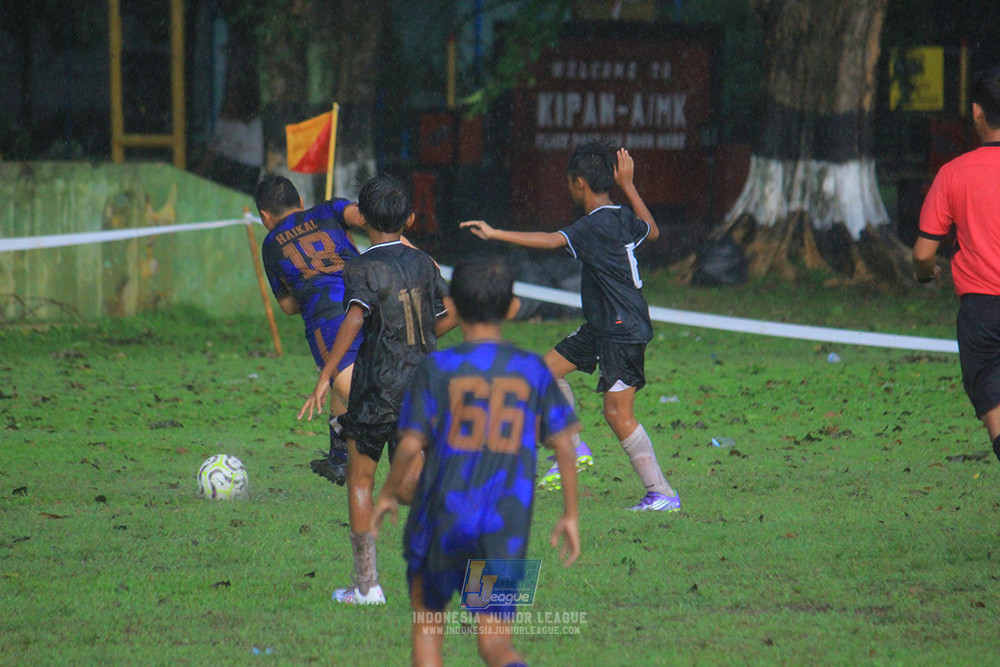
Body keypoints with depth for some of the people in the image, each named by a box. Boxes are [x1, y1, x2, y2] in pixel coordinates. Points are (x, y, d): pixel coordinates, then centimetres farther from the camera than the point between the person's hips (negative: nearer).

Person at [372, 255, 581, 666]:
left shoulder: (437, 369, -4)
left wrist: (388, 493, 10)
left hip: (442, 519, -2)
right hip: (506, 528, 2)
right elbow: (564, 444, 3)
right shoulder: (533, 371, 4)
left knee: (427, 623, 19)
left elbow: (411, 445, -8)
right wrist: (571, 515, 12)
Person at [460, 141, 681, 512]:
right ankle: (572, 447, 23)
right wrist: (628, 186, 29)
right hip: (603, 328, 10)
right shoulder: (623, 219, 6)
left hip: (624, 332, -10)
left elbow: (551, 241, -34)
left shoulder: (593, 227, -20)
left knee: (618, 414, -9)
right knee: (550, 366, 16)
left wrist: (495, 234, -36)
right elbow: (652, 230, 27)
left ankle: (662, 494, -6)